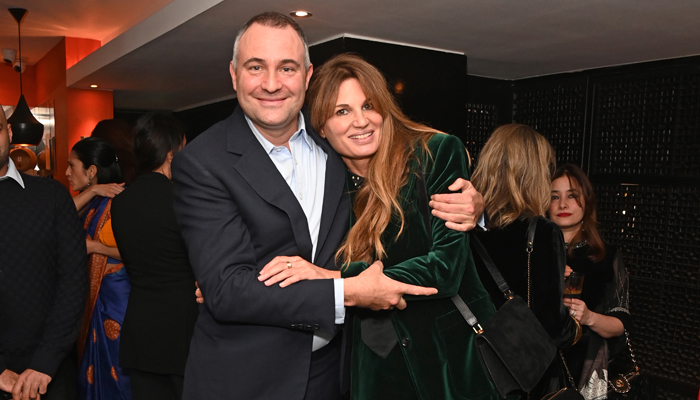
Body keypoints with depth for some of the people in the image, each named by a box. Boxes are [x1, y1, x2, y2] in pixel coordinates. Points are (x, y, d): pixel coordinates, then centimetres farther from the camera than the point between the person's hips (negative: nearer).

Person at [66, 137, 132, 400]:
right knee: (95, 368, 15)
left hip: (117, 297, -8)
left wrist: (94, 247, -18)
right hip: (94, 298, 8)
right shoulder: (91, 205, 11)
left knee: (115, 371, 2)